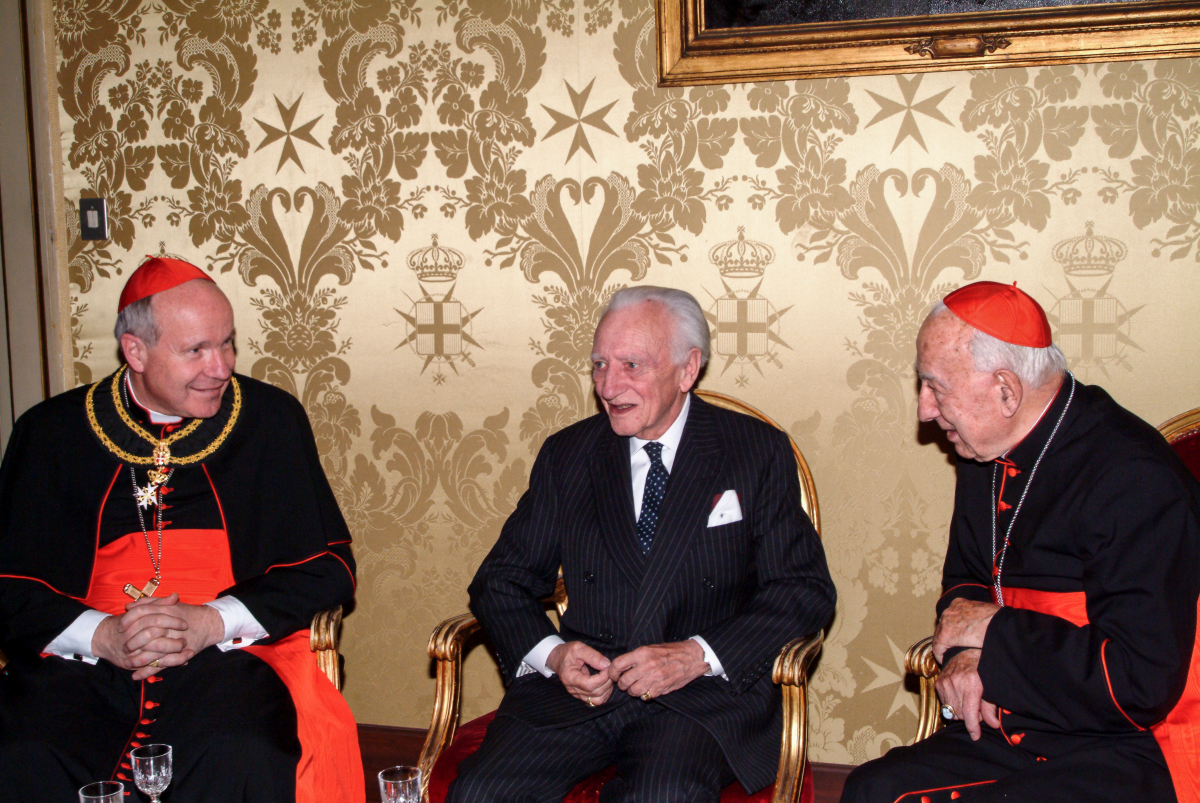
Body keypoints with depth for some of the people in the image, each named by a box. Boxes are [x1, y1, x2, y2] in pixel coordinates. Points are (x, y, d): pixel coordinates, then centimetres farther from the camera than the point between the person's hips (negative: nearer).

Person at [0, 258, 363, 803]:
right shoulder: (51, 432, 10)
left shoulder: (271, 420, 8)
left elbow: (328, 567, 6)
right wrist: (102, 635, -11)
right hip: (81, 668, 1)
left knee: (242, 758, -34)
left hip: (224, 660, -1)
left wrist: (211, 622, -9)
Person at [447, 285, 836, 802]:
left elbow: (805, 589, 0)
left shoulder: (758, 453, 5)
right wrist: (551, 653, -8)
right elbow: (500, 581, 14)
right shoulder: (566, 455, 12)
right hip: (579, 684, 3)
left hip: (705, 692, -3)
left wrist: (698, 655, -14)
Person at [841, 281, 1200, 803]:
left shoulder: (1137, 482, -19)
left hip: (1126, 757, -7)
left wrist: (994, 631, -14)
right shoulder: (988, 456, 8)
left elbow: (1141, 684, -24)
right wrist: (966, 653, 0)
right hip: (1009, 728, 7)